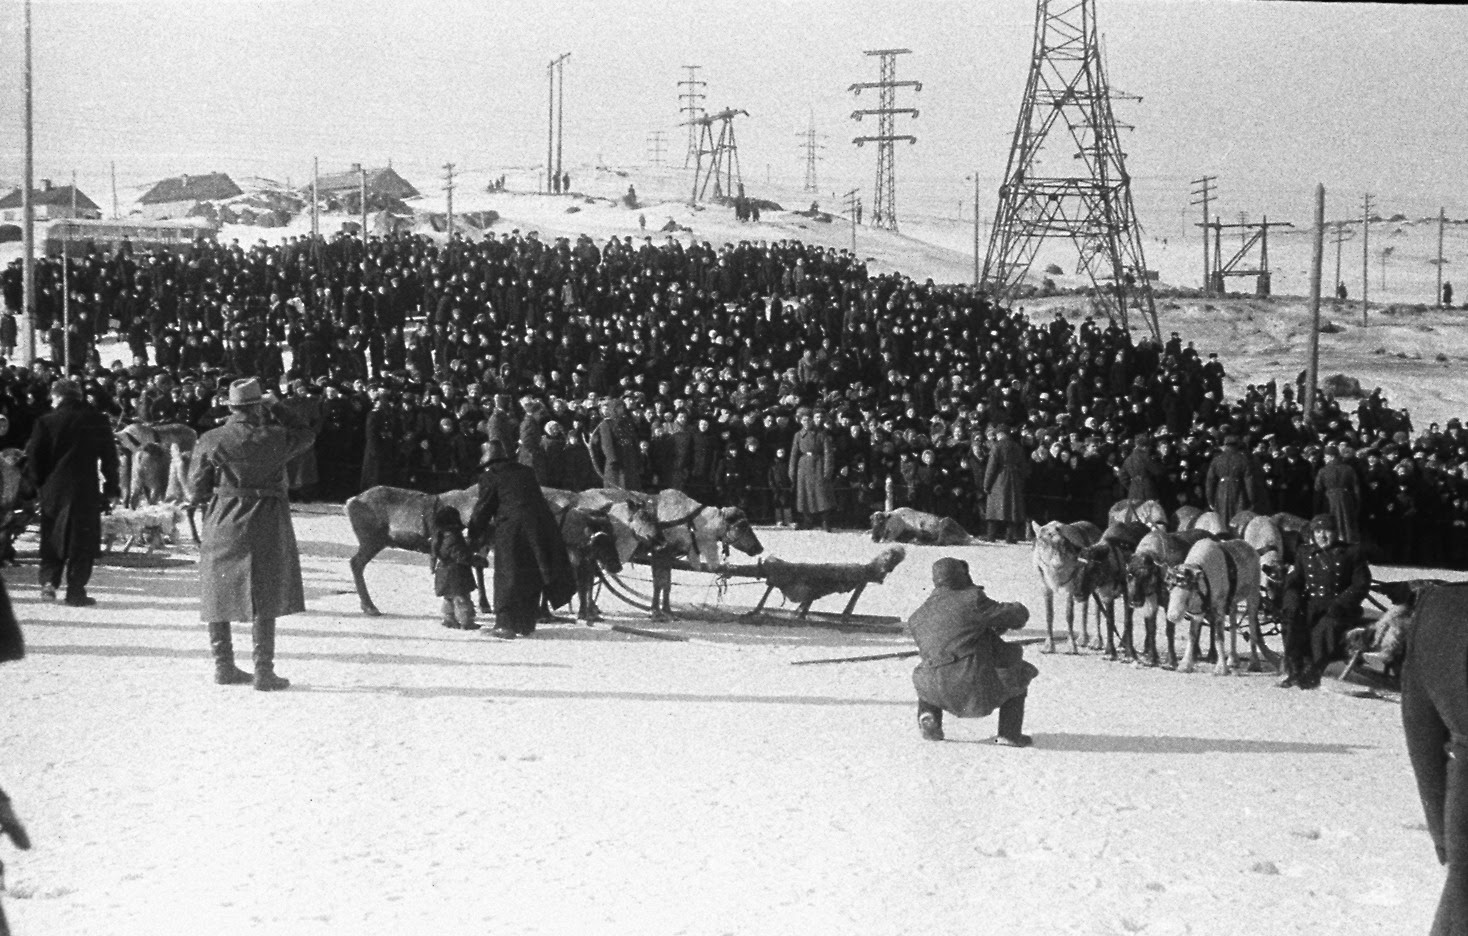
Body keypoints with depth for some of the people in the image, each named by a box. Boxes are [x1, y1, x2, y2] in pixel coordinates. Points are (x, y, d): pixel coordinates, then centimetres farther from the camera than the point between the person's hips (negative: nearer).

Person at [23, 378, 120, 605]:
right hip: (85, 490, -1)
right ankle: (76, 591, 0)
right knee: (82, 540, 4)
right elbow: (109, 457, 2)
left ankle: (49, 580, 2)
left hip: (52, 489, 1)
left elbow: (34, 457, -1)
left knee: (52, 538, 15)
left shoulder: (46, 421, -1)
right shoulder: (97, 421, 0)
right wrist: (111, 487, 8)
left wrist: (38, 483, 11)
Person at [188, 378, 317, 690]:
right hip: (264, 527, -2)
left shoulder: (211, 442, -5)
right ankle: (263, 671, 1)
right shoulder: (274, 439, -10)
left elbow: (196, 489, 0)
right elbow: (306, 435, 10)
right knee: (264, 599, 2)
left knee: (219, 594, 14)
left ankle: (224, 666, 20)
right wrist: (277, 408, 12)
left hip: (221, 526, 2)